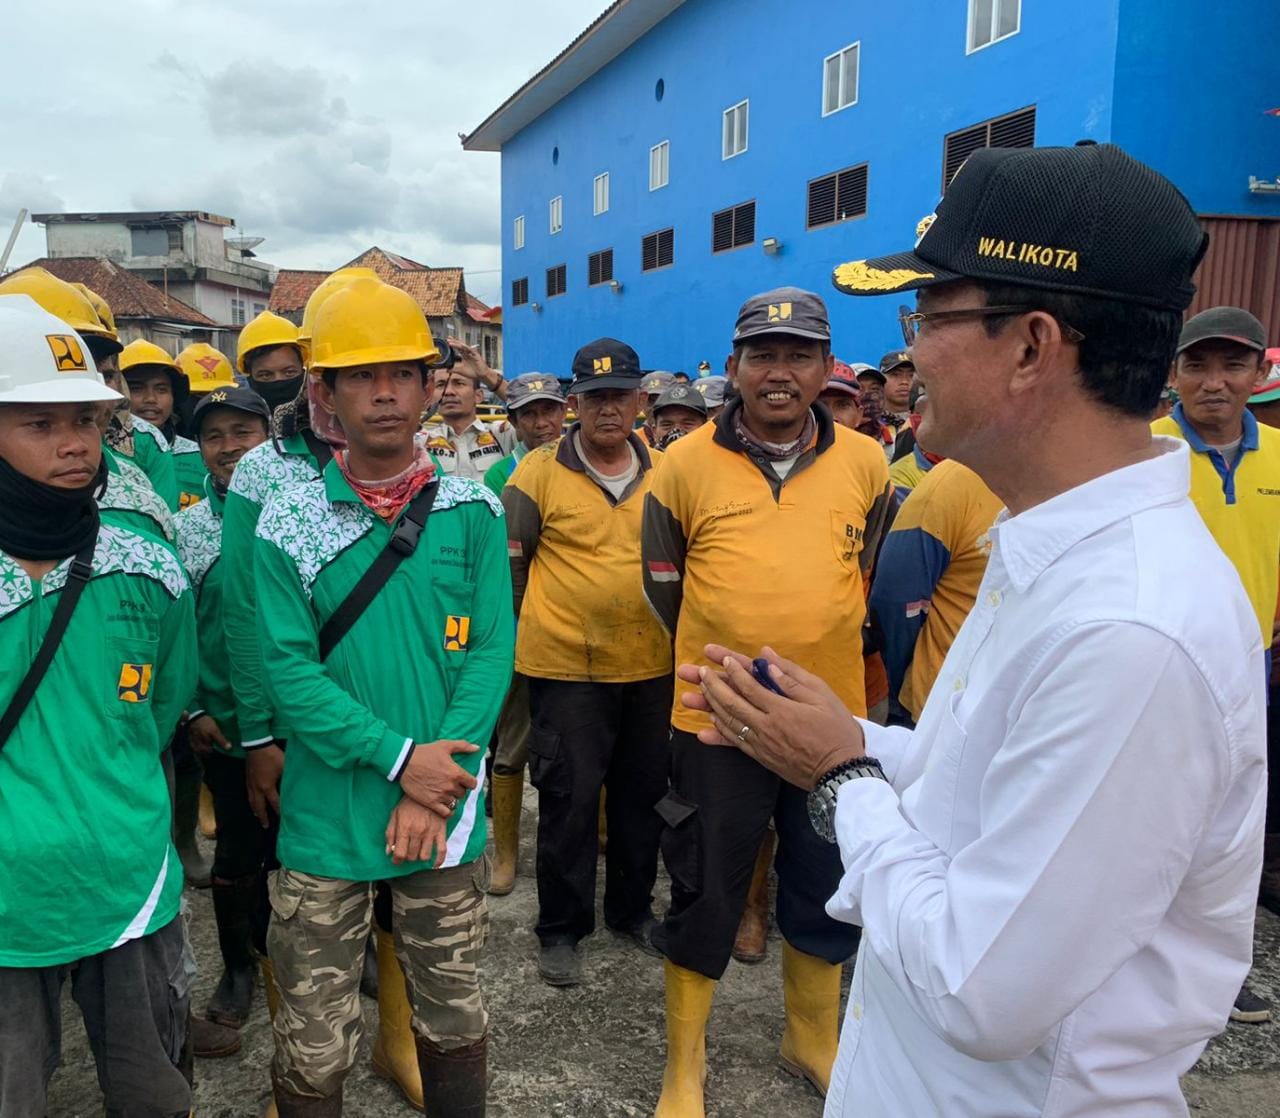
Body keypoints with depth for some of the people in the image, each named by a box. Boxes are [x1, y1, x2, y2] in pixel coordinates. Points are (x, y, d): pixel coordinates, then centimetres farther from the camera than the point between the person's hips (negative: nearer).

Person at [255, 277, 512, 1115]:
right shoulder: (287, 524, -5)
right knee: (315, 1042, 10)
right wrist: (400, 758, -17)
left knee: (455, 1013, 18)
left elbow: (492, 649, -5)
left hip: (445, 810, 1)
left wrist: (435, 783, -13)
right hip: (326, 818, -1)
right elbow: (289, 672, -8)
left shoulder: (474, 512, -2)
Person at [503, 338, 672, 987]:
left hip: (652, 666, 4)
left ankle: (633, 909, 35)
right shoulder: (539, 473, -5)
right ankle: (560, 929, 22)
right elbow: (509, 562, -1)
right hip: (567, 668, -4)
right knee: (569, 799, 4)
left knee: (643, 794, 16)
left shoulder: (664, 473, 5)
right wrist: (527, 634, 1)